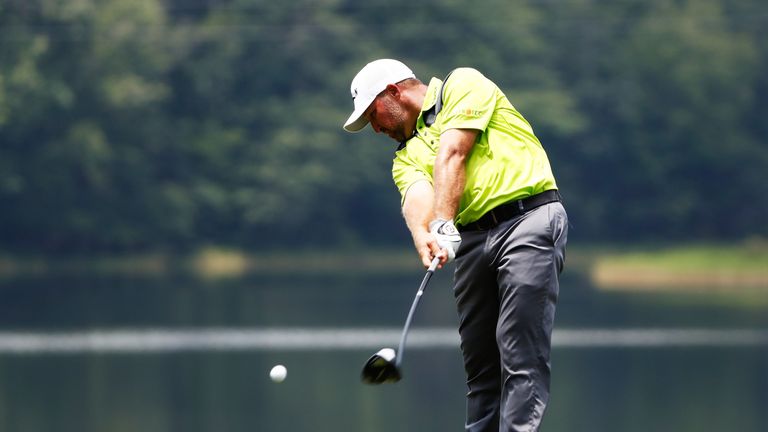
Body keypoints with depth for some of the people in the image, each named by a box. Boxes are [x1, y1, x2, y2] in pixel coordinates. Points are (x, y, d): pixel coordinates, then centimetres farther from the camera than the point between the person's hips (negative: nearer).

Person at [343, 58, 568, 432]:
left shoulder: (463, 85, 7)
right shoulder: (407, 157, 22)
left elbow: (453, 154, -8)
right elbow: (417, 198, -2)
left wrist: (443, 224, -20)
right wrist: (424, 237, -25)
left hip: (530, 217, -7)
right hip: (472, 237, 7)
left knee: (520, 352, -14)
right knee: (480, 360, 3)